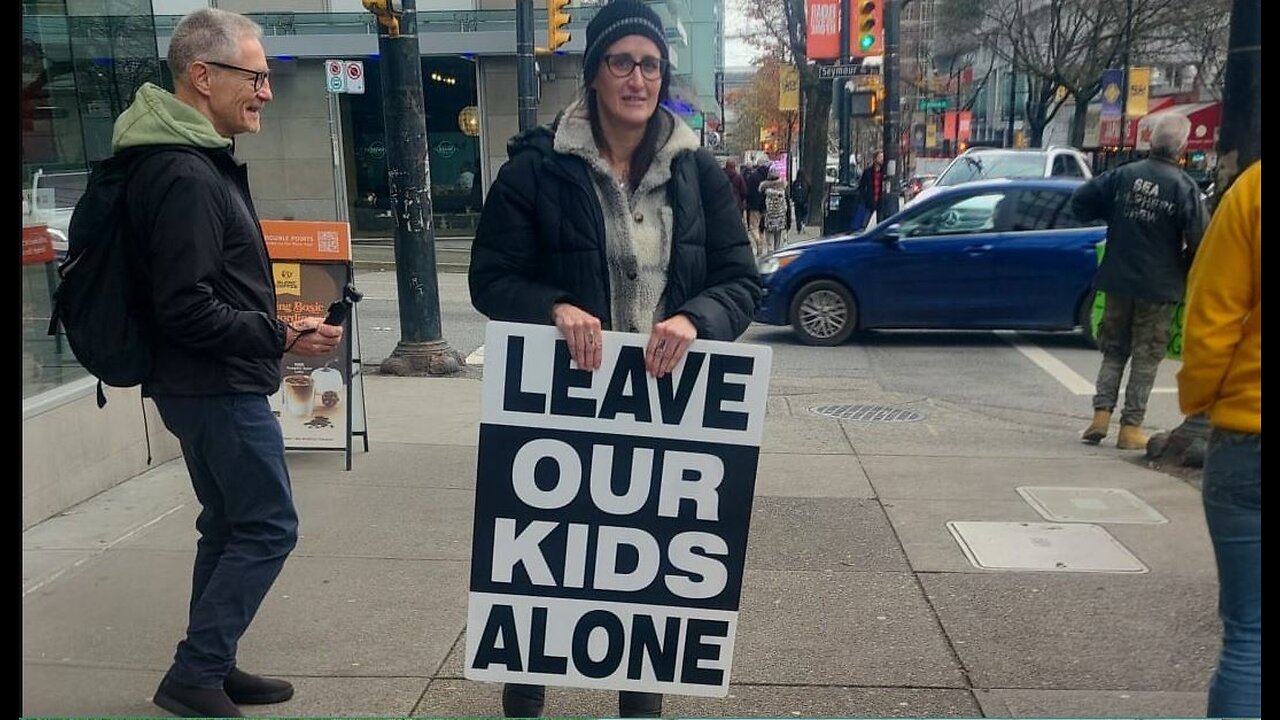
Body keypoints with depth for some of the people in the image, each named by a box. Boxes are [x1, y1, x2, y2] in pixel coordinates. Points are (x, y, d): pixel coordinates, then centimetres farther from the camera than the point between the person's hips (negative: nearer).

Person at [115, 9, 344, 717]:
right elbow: (186, 308, -23)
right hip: (217, 387, -10)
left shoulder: (194, 161, 13)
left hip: (210, 385, 10)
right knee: (269, 527, -3)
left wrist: (272, 324, 14)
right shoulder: (184, 176, -20)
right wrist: (280, 338, -19)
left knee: (230, 526, 16)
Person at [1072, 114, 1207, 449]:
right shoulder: (1184, 188, -11)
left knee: (1113, 350, 15)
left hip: (1118, 280, 3)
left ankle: (1101, 416, 7)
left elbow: (1079, 200, -1)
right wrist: (1185, 270, 6)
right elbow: (1198, 241, -12)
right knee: (1145, 358, 6)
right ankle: (1131, 428, 7)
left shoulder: (1123, 175, -2)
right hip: (1159, 285, -3)